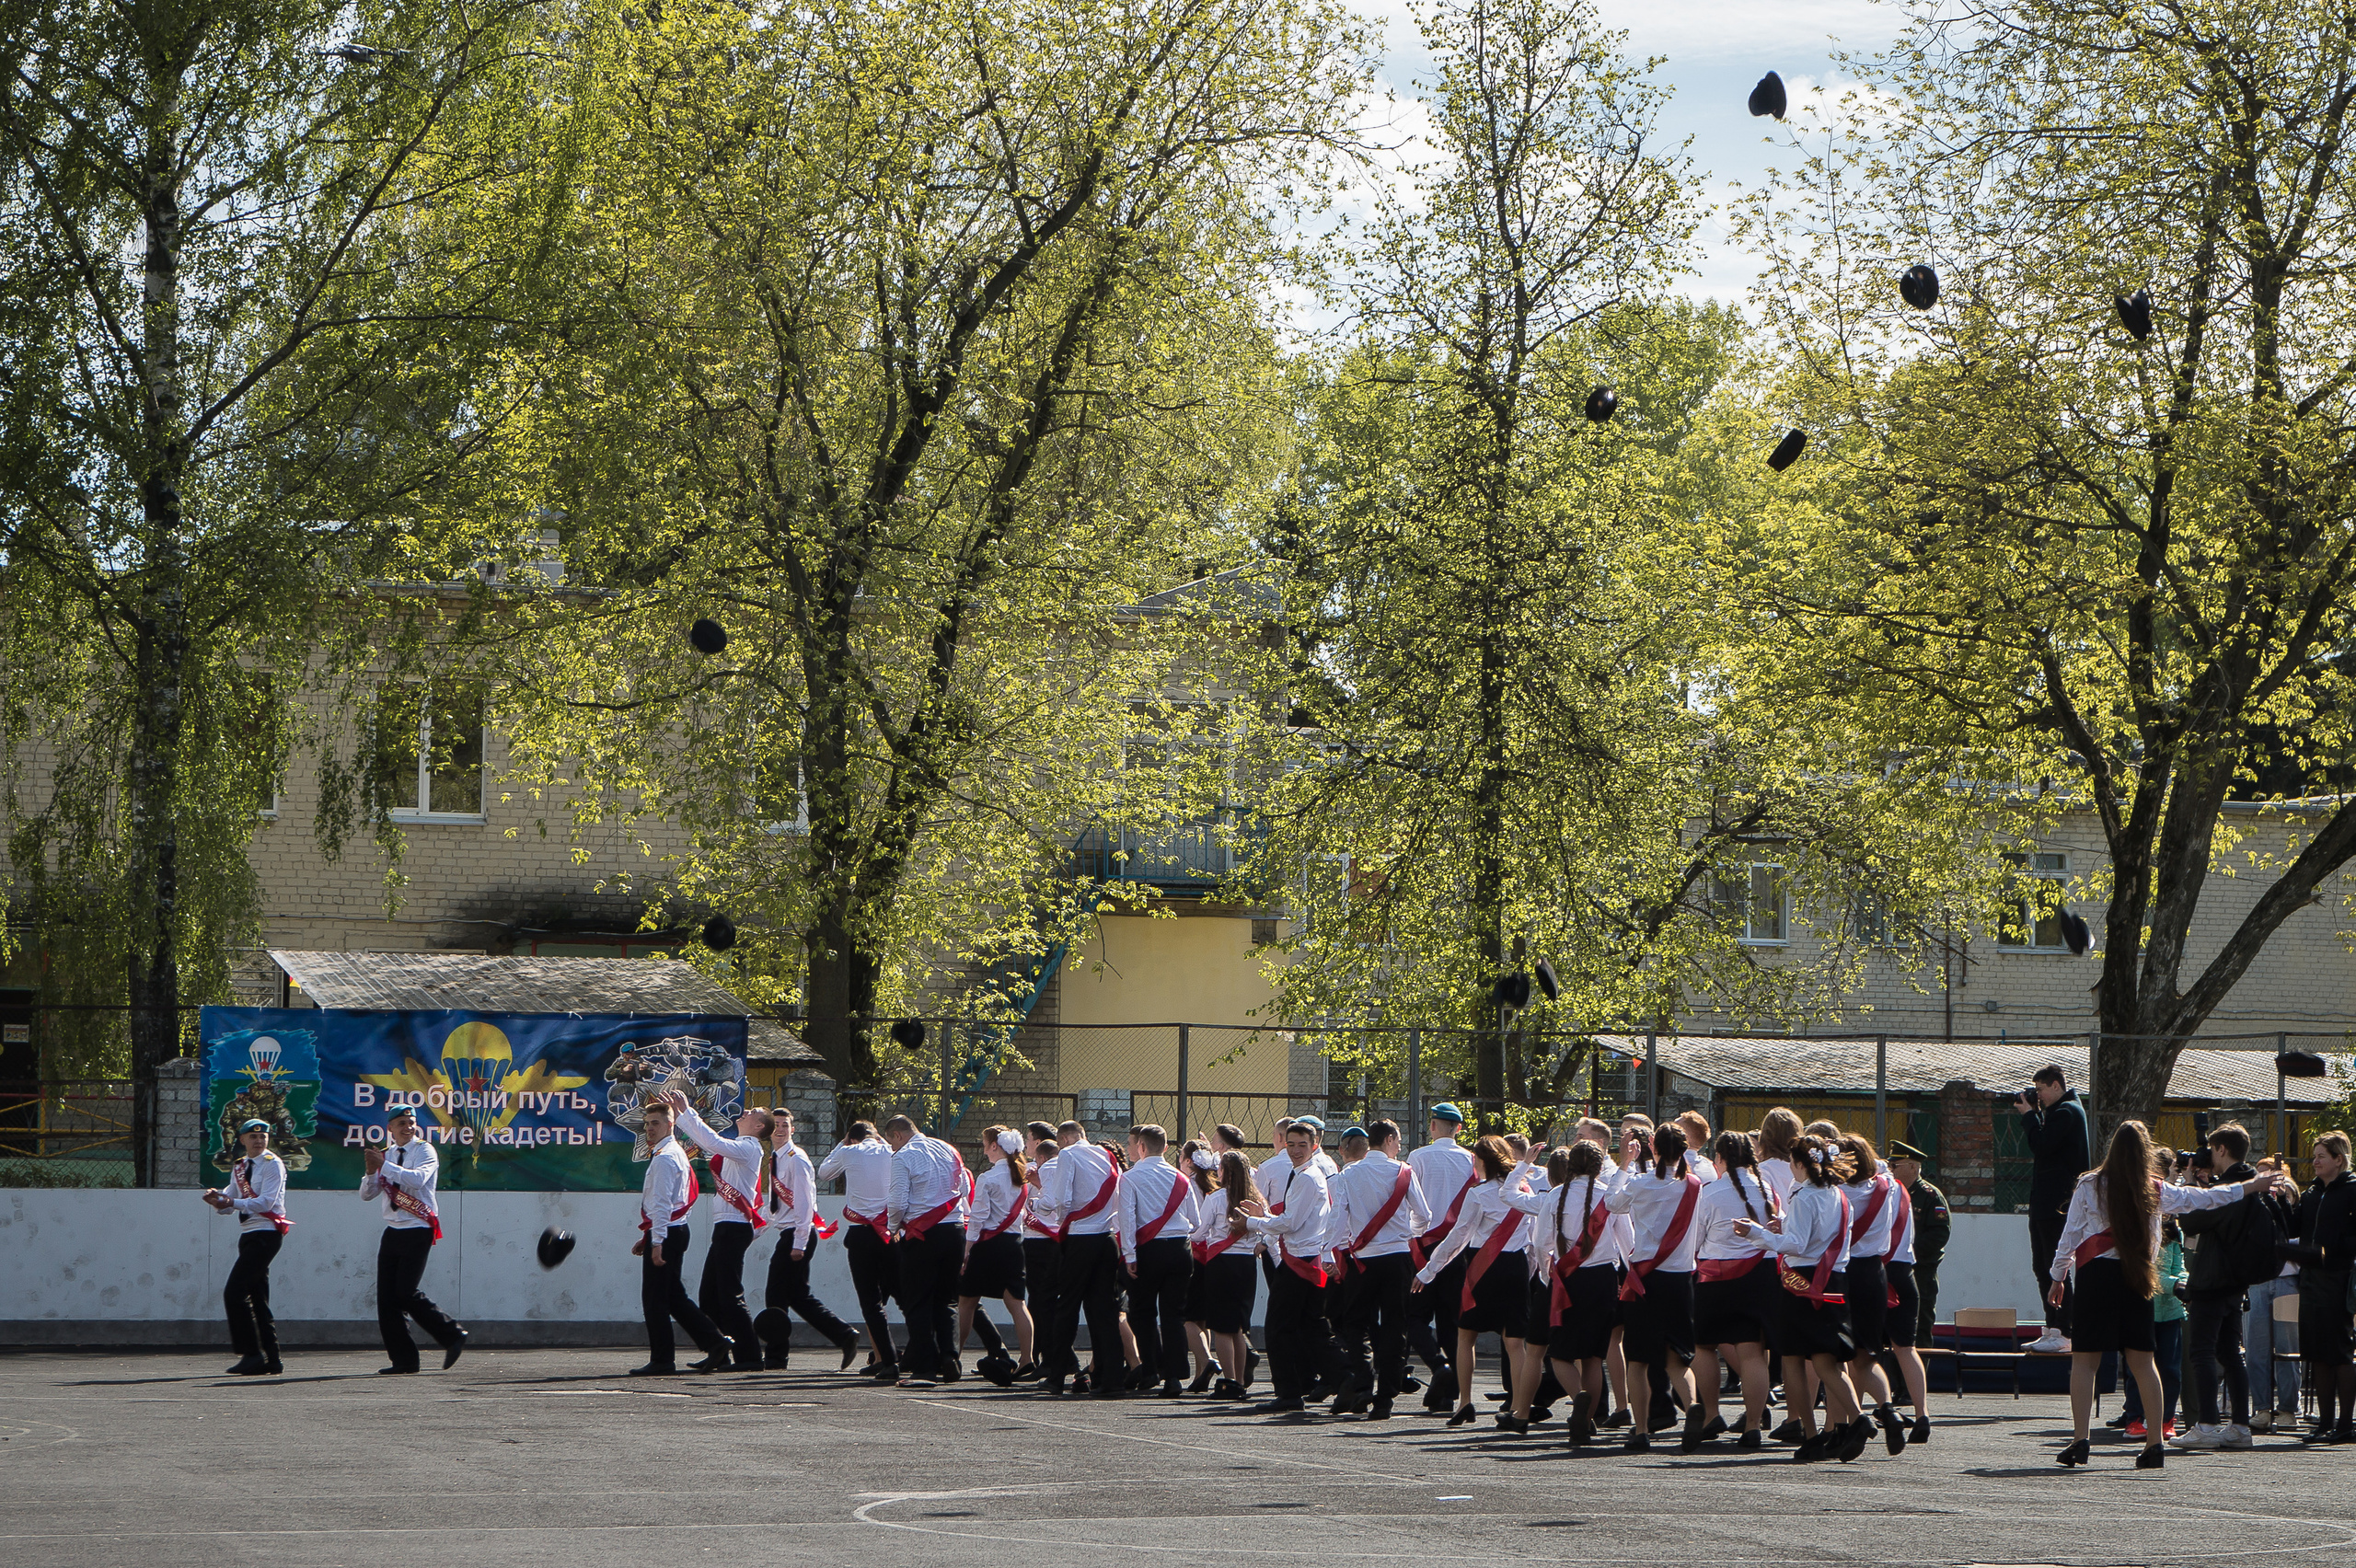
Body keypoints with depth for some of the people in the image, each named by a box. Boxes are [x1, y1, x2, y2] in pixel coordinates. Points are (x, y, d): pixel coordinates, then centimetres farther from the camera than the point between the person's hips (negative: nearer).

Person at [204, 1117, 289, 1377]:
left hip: (266, 1234, -9)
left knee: (234, 1292, -16)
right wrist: (218, 1200, -9)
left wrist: (233, 1203, -28)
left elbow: (266, 1201, -18)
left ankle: (252, 1355, -14)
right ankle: (272, 1360, 11)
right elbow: (229, 1204, 14)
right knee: (257, 1297, 8)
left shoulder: (272, 1164, -6)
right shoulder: (239, 1167, 17)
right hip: (248, 1235, 9)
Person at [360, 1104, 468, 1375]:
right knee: (386, 1297, 0)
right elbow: (366, 1193, 11)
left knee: (406, 1293, -14)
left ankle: (453, 1337, 0)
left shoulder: (424, 1151, -3)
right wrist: (370, 1171, -8)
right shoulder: (385, 1155, 15)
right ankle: (403, 1359, 5)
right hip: (392, 1231, 7)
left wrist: (384, 1165, -23)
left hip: (418, 1231, -7)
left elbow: (418, 1179, -23)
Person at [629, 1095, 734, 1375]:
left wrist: (656, 1242, -24)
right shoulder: (677, 1153, 20)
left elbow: (661, 1204, -21)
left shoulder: (664, 1158, -14)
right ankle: (715, 1344, 11)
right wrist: (647, 1238, 26)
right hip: (677, 1230, 10)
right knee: (674, 1296, 14)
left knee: (655, 1299, -5)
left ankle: (662, 1360, -2)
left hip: (665, 1234, -10)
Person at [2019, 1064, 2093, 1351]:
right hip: (2045, 1204, 11)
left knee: (2057, 1268, -10)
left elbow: (2041, 1145, -21)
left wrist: (2029, 1115, -8)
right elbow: (2042, 1144, 20)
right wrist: (2034, 1114, 10)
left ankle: (2062, 1335, -10)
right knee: (2043, 1266, 13)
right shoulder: (2058, 1111, 19)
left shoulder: (2067, 1112, -13)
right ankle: (2052, 1330, 17)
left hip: (2057, 1205, -11)